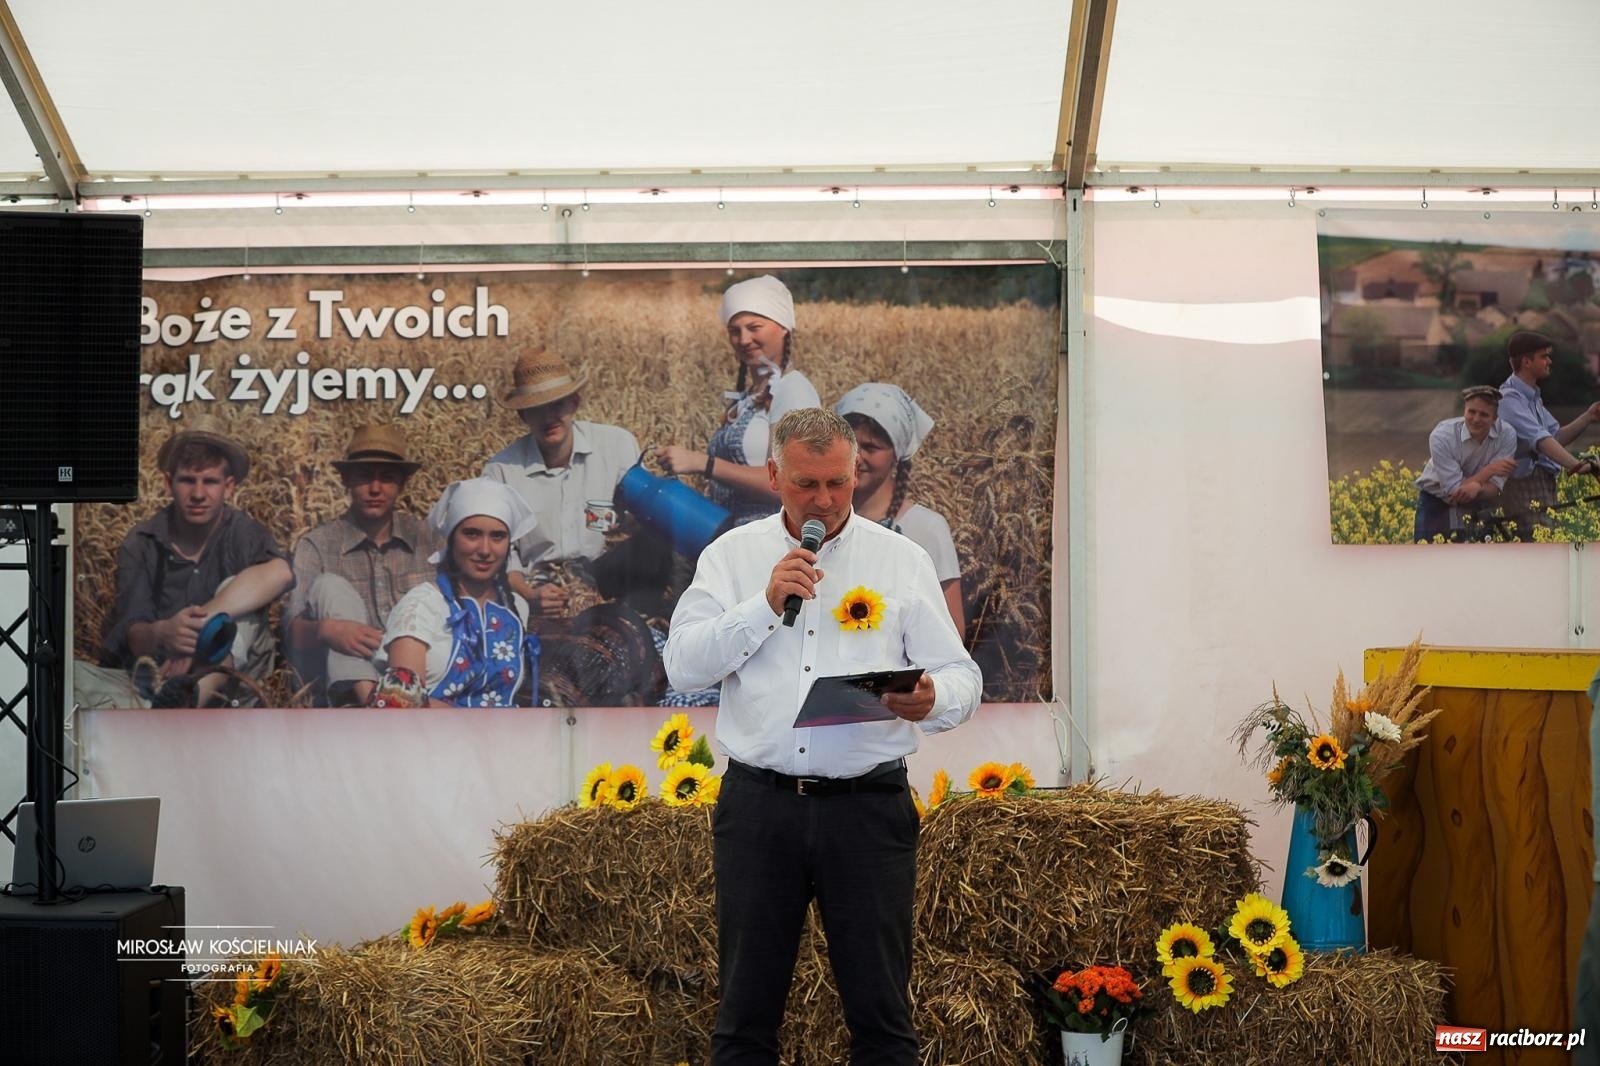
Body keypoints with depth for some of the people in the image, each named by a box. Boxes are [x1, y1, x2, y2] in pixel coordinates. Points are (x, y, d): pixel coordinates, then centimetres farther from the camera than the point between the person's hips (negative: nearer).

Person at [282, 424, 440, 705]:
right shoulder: (317, 545, 5)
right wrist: (326, 629, -30)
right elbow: (293, 630, -7)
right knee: (331, 586, -21)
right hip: (345, 680, -1)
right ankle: (369, 699, -42)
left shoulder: (423, 538, 12)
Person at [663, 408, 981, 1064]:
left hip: (868, 806, -1)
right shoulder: (732, 555, 9)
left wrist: (934, 701, -20)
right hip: (758, 805, 1)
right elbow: (683, 665, -1)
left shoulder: (902, 560, 7)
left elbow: (961, 677, 3)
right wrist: (766, 603, -11)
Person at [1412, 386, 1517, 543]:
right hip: (1436, 504, -2)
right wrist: (1489, 470, -29)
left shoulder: (1507, 435, -17)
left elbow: (1494, 490, -17)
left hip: (1475, 506, 2)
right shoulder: (1442, 436, -25)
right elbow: (1453, 491, -24)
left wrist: (1477, 488, -39)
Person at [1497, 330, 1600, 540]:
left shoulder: (1532, 397, 18)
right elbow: (1540, 440, -27)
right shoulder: (1510, 399, -15)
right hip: (1525, 485, -10)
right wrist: (1577, 465, -36)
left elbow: (1557, 437, 21)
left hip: (1544, 486, 10)